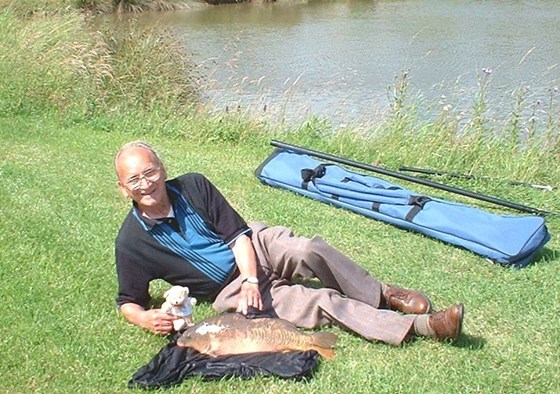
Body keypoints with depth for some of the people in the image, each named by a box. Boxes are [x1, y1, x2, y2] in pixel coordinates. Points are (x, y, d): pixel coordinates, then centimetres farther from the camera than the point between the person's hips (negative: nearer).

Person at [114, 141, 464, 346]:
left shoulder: (192, 186, -6)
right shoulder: (131, 244, -9)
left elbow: (237, 234, -6)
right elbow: (128, 302, 0)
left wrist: (251, 278, -21)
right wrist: (145, 318, -24)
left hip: (255, 247, 3)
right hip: (230, 290, -2)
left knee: (310, 251, -32)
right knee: (321, 302, -22)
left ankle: (384, 295, -12)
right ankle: (420, 326, -24)